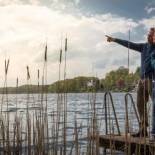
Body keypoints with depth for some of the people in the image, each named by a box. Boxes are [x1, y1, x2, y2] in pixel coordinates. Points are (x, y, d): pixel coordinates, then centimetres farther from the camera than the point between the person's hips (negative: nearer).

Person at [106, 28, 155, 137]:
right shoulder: (144, 47, 16)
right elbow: (129, 44, 22)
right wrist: (114, 40, 27)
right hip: (143, 79, 7)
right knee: (140, 104, 5)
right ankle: (143, 130, 11)